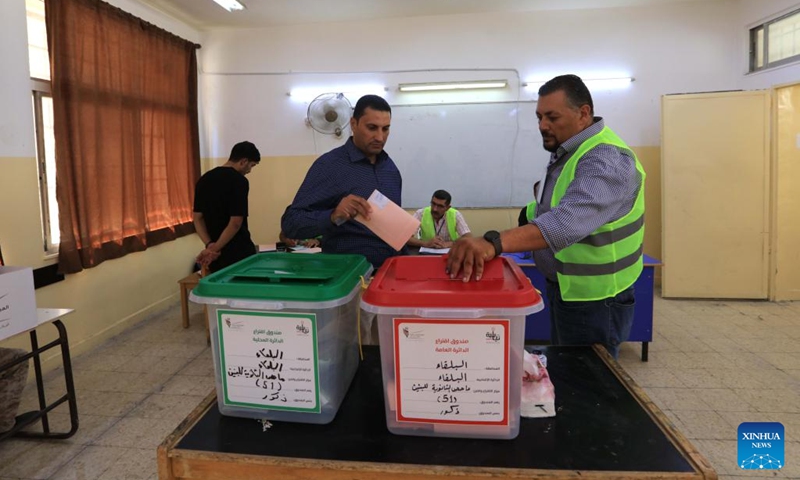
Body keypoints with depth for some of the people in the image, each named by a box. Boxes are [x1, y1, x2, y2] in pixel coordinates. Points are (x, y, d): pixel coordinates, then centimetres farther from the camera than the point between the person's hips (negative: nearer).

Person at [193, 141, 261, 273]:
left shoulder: (204, 179, 7)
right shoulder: (239, 181, -15)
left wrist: (209, 245, -4)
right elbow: (235, 223, -21)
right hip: (239, 252, -6)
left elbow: (198, 218, 6)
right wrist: (215, 248, -13)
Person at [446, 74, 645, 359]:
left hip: (593, 299, -9)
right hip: (566, 288, 9)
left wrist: (495, 243, -55)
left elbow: (571, 220, -43)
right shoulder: (568, 152, 7)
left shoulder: (606, 159, -25)